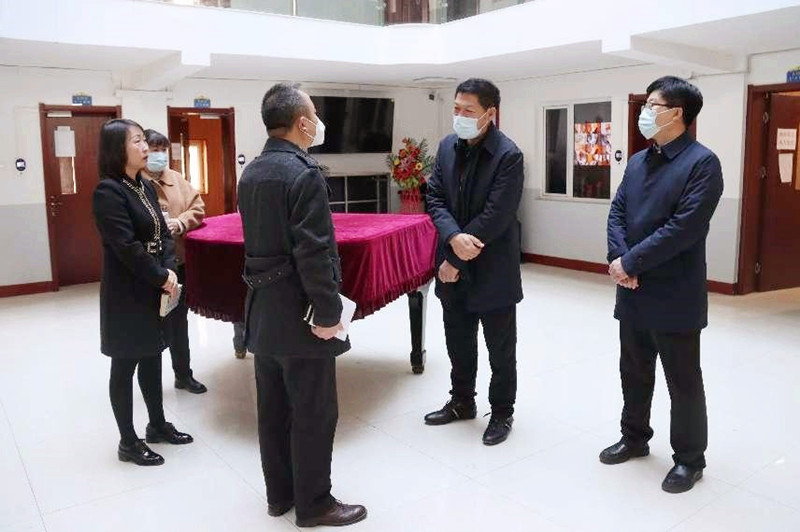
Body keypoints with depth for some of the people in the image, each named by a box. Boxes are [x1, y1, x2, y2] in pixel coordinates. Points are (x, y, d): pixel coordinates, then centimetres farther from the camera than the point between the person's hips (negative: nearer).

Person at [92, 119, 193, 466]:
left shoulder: (146, 187, 9)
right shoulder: (107, 192, -16)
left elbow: (163, 234, 8)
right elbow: (126, 246, -22)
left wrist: (169, 271, -7)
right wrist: (161, 278, -15)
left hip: (153, 290, 8)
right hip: (127, 294, -8)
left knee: (152, 359, 17)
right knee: (125, 366, 4)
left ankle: (158, 425, 32)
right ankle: (128, 442, 17)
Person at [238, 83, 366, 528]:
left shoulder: (251, 173, 9)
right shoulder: (304, 173, -18)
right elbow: (314, 253, -23)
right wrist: (329, 313, -16)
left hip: (263, 310, 9)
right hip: (299, 315, -9)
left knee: (274, 408, 17)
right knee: (313, 413, 5)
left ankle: (280, 493, 31)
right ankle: (313, 504, 19)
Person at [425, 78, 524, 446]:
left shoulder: (508, 155, -15)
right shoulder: (447, 146, 4)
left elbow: (495, 217, -20)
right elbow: (435, 198, 1)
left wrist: (455, 260, -17)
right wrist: (454, 237, -18)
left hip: (492, 270, -6)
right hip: (454, 266, 6)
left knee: (500, 347, 10)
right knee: (458, 342, 19)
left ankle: (502, 412, 28)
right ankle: (462, 402, 38)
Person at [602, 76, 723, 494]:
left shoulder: (702, 162, -12)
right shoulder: (637, 161, 11)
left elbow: (684, 228, -21)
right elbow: (616, 214, 5)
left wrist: (630, 262, -18)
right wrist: (620, 261, -12)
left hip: (674, 296, -7)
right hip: (633, 292, 7)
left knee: (683, 381, 7)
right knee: (634, 371, 19)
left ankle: (690, 458, 24)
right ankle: (635, 437, 37)